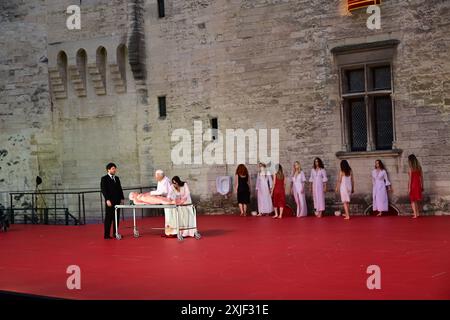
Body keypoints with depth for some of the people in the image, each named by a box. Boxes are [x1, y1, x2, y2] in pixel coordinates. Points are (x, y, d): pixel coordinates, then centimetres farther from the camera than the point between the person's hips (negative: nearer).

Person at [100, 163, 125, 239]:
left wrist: (122, 198, 8)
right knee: (108, 218, -6)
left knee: (116, 218, 7)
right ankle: (107, 234, -4)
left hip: (117, 201, 6)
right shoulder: (104, 179, -3)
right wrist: (107, 200, -17)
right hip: (109, 201, -6)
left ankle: (115, 233, 13)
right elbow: (103, 190, -10)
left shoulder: (117, 178, 16)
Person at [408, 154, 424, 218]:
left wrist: (409, 188, -11)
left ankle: (415, 214, 2)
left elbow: (410, 179, -14)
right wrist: (422, 186, 14)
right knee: (416, 200, 19)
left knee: (413, 200, 5)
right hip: (418, 184, 5)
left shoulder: (411, 168, -13)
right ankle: (417, 213, 25)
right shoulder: (419, 167, 3)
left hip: (413, 185, -5)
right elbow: (421, 177, 7)